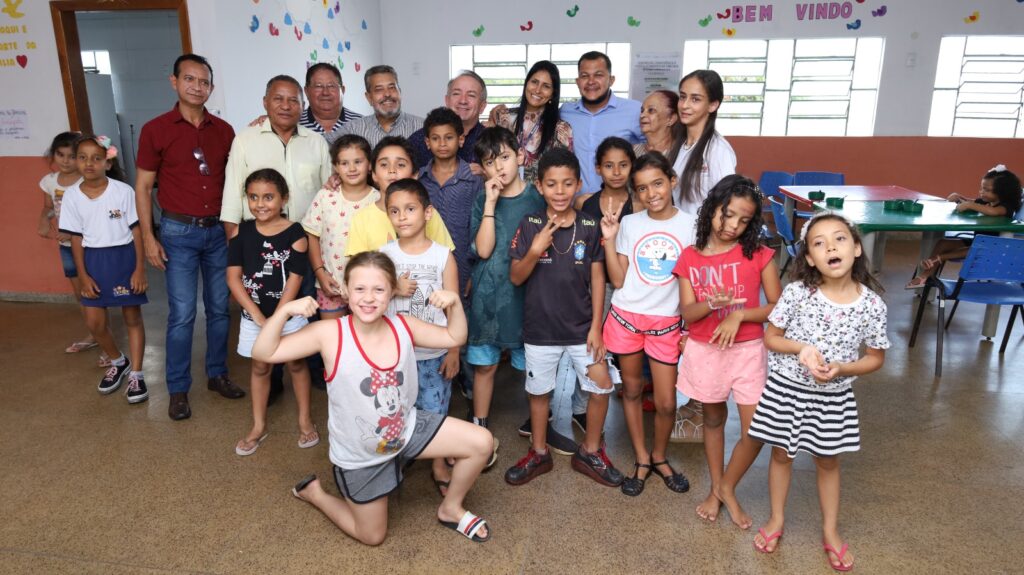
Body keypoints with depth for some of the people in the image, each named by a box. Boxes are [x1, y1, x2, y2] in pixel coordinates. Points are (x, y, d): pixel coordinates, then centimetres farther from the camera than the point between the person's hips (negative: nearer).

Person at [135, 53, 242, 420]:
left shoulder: (223, 131, 5)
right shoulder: (156, 129, -3)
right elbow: (143, 187, -1)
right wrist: (148, 237, -6)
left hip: (218, 230, 3)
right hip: (178, 232, -3)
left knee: (219, 308, 10)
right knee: (182, 314, -2)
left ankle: (218, 374, 25)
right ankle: (177, 390, 12)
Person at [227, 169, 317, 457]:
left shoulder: (295, 234, -13)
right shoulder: (241, 232, -5)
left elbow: (294, 281, -15)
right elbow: (234, 277, -8)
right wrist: (258, 316, -17)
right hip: (253, 315, 2)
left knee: (296, 364, 12)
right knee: (260, 367, 15)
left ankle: (305, 420, 29)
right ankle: (258, 427, 29)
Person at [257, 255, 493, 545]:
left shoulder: (403, 327, -13)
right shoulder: (329, 334, -25)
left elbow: (455, 338, 1)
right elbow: (263, 353, -24)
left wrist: (454, 303, -17)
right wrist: (284, 310, -39)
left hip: (407, 428, 4)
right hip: (359, 456, -4)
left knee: (481, 442, -5)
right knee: (372, 536, 15)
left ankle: (451, 509, 21)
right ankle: (313, 492, 39)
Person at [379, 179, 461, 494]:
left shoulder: (443, 255, -6)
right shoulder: (384, 254, -2)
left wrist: (454, 352, -5)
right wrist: (393, 289, -16)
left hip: (434, 353, -1)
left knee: (434, 411, 8)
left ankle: (439, 465, 30)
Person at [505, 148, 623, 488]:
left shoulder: (590, 227, -6)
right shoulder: (529, 225, -8)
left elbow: (597, 278, -1)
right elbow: (515, 278, -6)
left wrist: (596, 326, -5)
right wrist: (535, 250, -24)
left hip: (581, 327, 1)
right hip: (539, 328, 0)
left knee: (601, 388, 5)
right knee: (539, 391, 15)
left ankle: (590, 452, 28)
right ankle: (539, 453, 35)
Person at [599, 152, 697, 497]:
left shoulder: (690, 225, -3)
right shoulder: (629, 224, -1)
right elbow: (618, 279, -4)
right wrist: (609, 240, -12)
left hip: (666, 323, -1)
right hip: (626, 318, 1)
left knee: (666, 402, 2)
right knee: (631, 390, 12)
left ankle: (659, 457, 30)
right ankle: (641, 460, 30)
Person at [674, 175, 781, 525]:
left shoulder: (759, 255, -6)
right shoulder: (690, 258, -2)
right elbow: (688, 313, -6)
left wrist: (740, 314, -19)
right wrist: (713, 303, -26)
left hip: (748, 350, -1)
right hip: (704, 351, 1)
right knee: (713, 420, 17)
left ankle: (727, 487, 24)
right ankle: (715, 489, 36)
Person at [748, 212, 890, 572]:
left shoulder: (872, 304, -14)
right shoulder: (797, 292, -17)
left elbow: (876, 358, -2)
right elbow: (770, 337, -6)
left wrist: (840, 369, -19)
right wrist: (803, 349, -24)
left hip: (833, 397, 1)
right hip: (787, 389, 0)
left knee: (828, 461, 19)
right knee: (781, 454, 16)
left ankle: (830, 531, 40)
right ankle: (776, 520, 38)